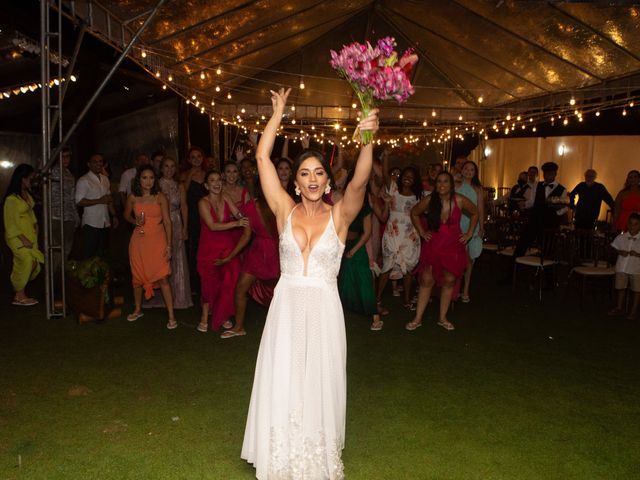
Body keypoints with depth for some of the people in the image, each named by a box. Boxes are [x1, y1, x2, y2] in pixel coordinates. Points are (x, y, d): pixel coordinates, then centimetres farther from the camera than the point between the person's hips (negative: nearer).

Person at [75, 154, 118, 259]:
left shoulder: (105, 179, 14)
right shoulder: (83, 181, -9)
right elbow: (79, 201, -16)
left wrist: (114, 216, 15)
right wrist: (99, 201, -19)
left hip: (105, 223, 7)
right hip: (91, 224, -6)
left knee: (102, 253, 12)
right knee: (89, 254, -2)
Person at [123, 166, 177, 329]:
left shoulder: (160, 197, -5)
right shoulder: (132, 198, 2)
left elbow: (167, 221, -5)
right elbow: (127, 215, 18)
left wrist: (169, 245, -10)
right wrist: (135, 221, -5)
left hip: (157, 240, -3)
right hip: (139, 241, 3)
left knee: (163, 278, -8)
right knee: (137, 277, 14)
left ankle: (171, 316, -2)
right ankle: (138, 310, 34)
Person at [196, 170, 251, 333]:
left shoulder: (225, 198, 0)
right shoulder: (203, 202, -13)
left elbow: (240, 215, 3)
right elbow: (213, 226, -22)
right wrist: (236, 223, -25)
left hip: (227, 246, 3)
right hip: (209, 247, -3)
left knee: (228, 282, 3)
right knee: (209, 282, 4)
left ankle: (223, 316, 21)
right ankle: (205, 317, 20)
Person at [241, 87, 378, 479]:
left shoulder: (339, 215, -2)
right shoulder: (285, 210, 2)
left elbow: (359, 181, -21)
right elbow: (263, 157, -2)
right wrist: (278, 113, 0)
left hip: (324, 311, -1)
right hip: (286, 308, 1)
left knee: (319, 388, 9)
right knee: (282, 387, 9)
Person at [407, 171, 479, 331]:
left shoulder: (460, 201, -9)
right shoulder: (429, 200, -9)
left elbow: (475, 213, 10)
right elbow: (414, 213, 9)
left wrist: (469, 234, 6)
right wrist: (421, 231, 5)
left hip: (453, 246, 1)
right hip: (433, 245, -1)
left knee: (449, 280, 3)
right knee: (426, 280, -6)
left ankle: (442, 318, 18)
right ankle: (418, 318, 3)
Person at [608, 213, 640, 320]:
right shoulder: (621, 237, 1)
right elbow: (613, 248, 8)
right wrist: (620, 252, -9)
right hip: (622, 267, 2)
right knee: (620, 287, 13)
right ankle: (619, 308, 28)